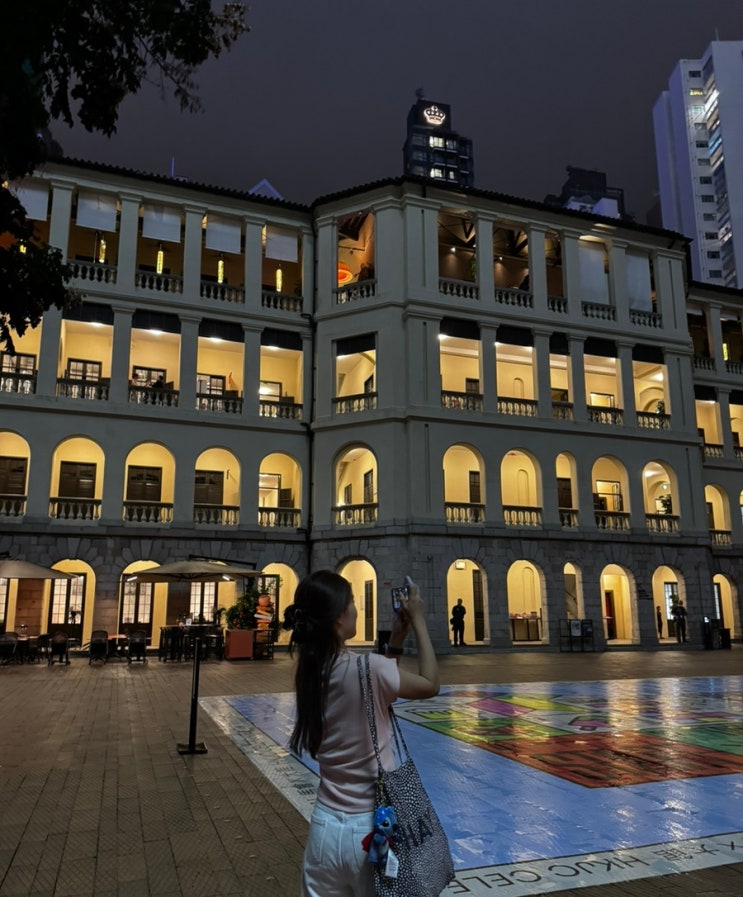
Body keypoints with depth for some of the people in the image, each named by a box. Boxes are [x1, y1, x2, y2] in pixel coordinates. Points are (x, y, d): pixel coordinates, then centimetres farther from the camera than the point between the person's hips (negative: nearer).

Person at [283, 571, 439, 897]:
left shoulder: (310, 672, -2)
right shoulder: (367, 667, -21)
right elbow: (430, 684, -3)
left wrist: (396, 640, 8)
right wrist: (418, 620, 1)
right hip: (371, 829, -5)